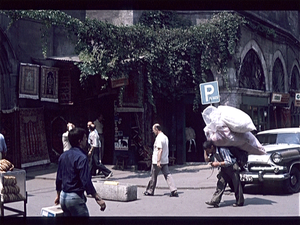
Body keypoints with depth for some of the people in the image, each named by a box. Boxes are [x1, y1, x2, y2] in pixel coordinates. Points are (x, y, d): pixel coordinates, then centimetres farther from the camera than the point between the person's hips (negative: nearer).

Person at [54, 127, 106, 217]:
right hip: (75, 198, -8)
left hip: (63, 197, 9)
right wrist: (98, 199, -19)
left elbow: (58, 178, 15)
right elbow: (86, 181, -22)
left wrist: (58, 195, 26)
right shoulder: (81, 157, -17)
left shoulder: (63, 156, 8)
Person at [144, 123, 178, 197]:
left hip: (157, 161, -8)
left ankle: (150, 191, 19)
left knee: (153, 176, 6)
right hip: (165, 161, 8)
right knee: (167, 175, 3)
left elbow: (160, 150, -23)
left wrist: (158, 161, -25)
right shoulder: (165, 137, 14)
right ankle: (174, 191, -8)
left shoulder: (159, 138, -16)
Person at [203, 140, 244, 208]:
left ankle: (240, 202, 9)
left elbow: (229, 162, -26)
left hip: (232, 167, -7)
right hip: (224, 169, 8)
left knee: (236, 185, -1)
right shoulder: (212, 153, 0)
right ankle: (215, 201, -9)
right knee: (220, 184, -3)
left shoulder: (222, 150, -25)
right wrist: (205, 151, -6)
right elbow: (207, 159, 3)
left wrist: (218, 163, -28)